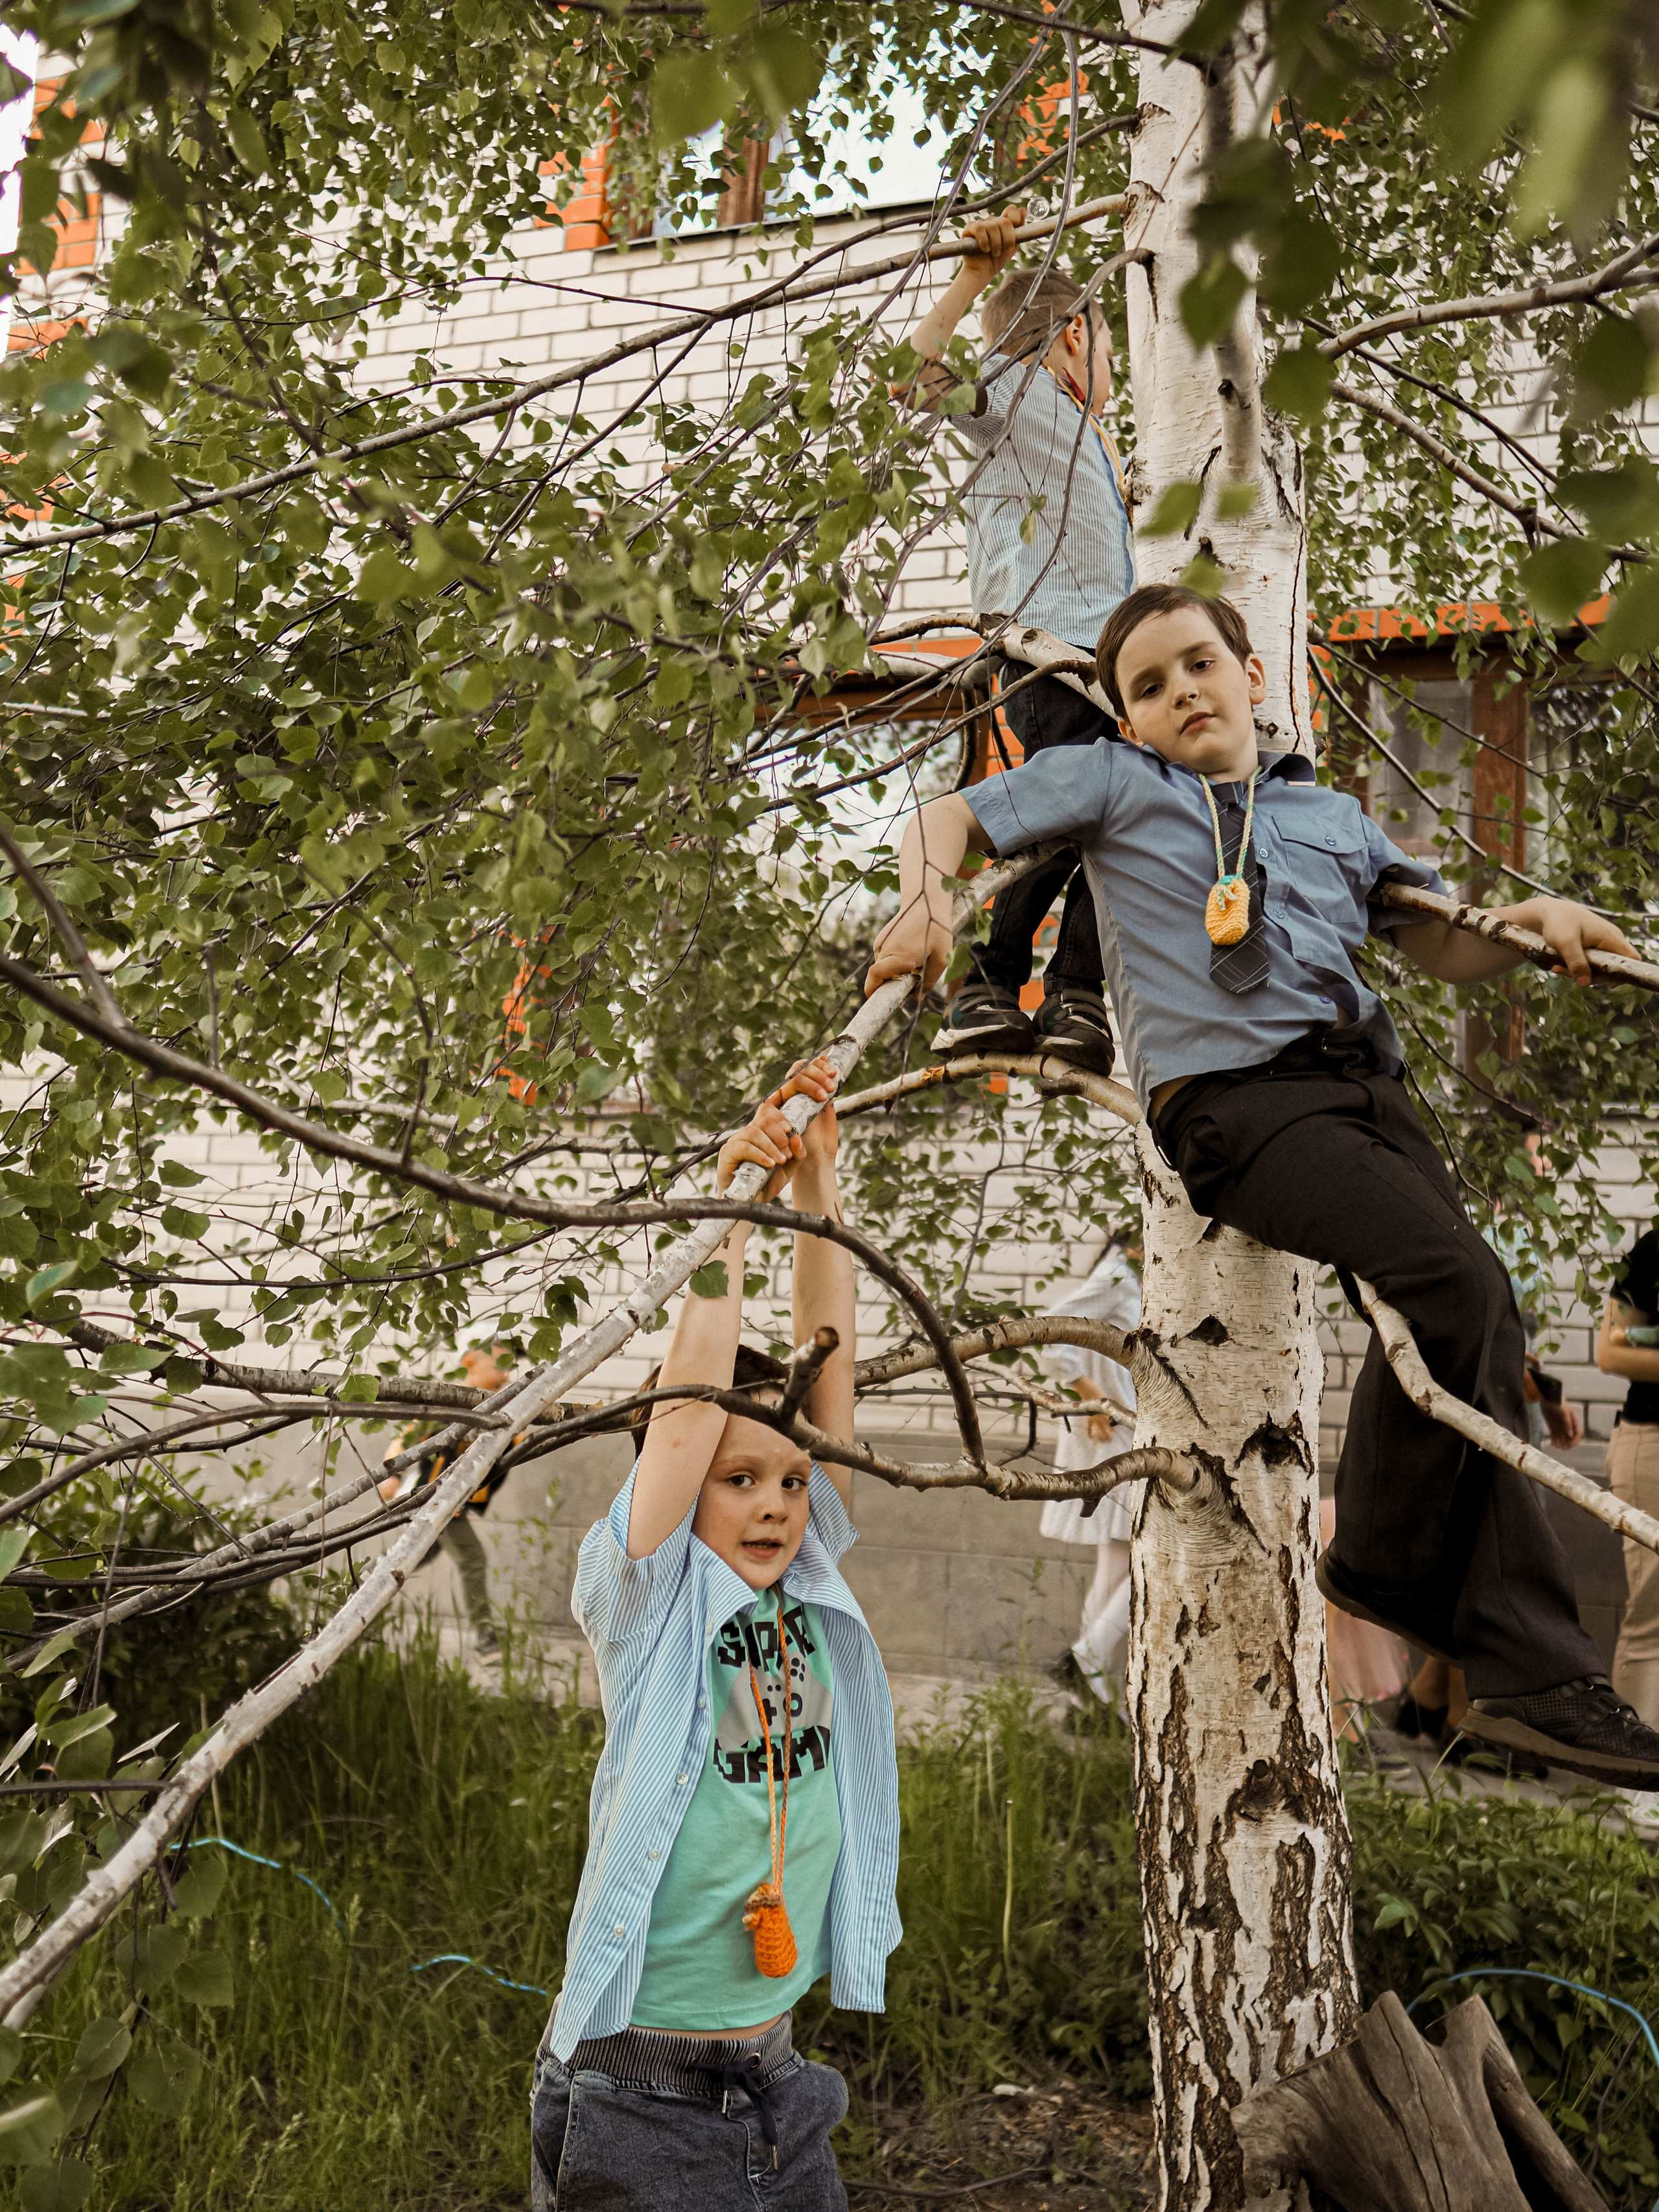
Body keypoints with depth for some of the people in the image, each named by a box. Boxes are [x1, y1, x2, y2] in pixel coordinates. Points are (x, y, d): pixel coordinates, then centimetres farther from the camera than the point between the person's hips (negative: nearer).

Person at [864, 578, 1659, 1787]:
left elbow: (1447, 950, 28)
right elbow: (952, 815, 16)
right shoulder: (1115, 784, 17)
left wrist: (1535, 917, 8)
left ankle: (1536, 1676, -1)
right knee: (1459, 1280, -24)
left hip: (1366, 1083, 5)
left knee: (1482, 1340, -6)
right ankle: (1383, 1564, -2)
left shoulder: (1333, 814, 28)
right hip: (1234, 1096, -5)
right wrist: (927, 897, -6)